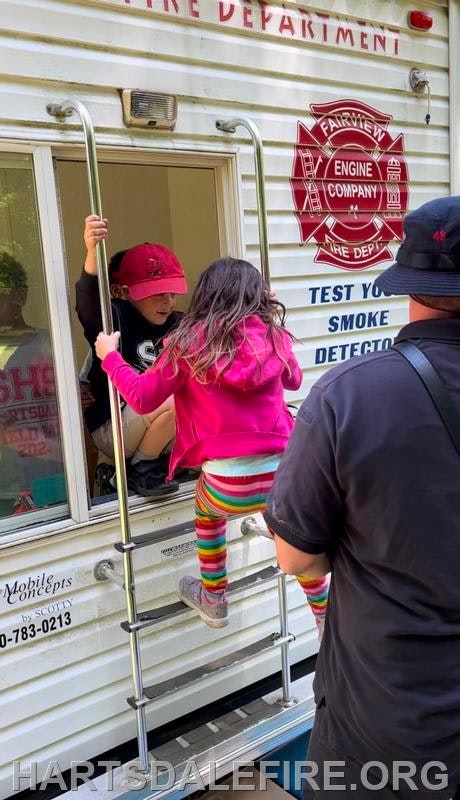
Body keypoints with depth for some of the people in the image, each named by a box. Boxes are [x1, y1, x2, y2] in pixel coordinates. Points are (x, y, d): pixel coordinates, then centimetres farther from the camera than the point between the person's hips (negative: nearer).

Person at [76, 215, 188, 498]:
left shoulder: (178, 325, 4)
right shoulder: (116, 318, -14)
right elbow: (89, 304, -35)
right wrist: (93, 252, -55)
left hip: (155, 428, 7)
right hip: (111, 428, -6)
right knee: (176, 400, -29)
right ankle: (139, 467, -7)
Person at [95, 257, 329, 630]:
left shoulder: (190, 342, -1)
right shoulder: (271, 334, 7)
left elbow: (142, 398, 6)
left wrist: (110, 357, 22)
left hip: (228, 483, -2)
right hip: (282, 474, 3)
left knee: (207, 509, 33)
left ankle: (214, 602, 43)